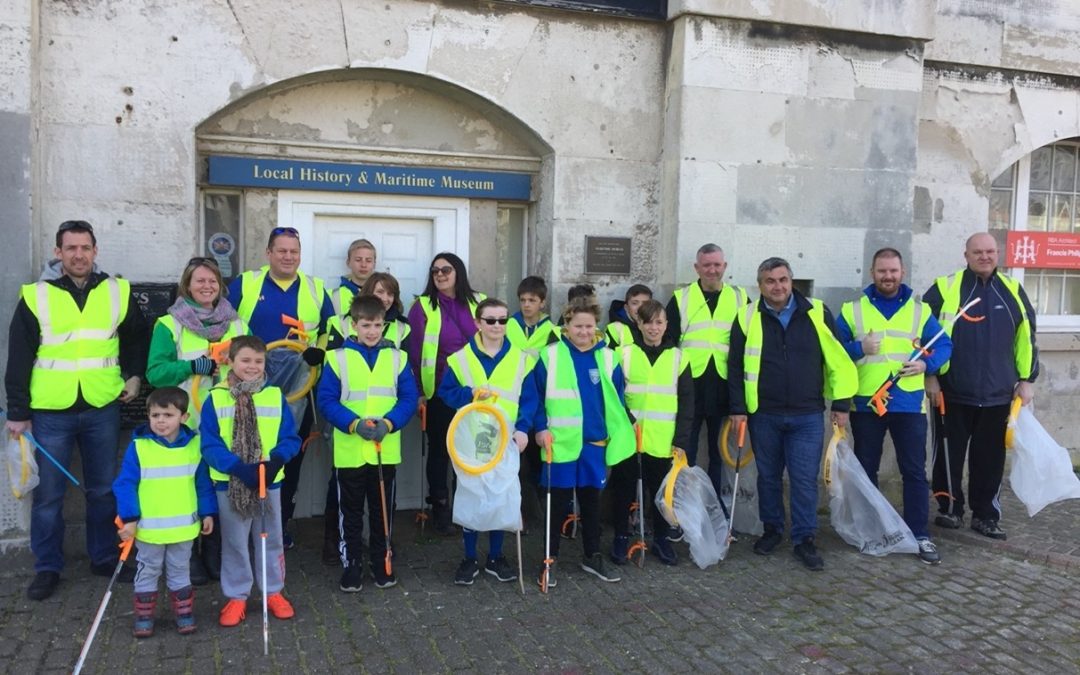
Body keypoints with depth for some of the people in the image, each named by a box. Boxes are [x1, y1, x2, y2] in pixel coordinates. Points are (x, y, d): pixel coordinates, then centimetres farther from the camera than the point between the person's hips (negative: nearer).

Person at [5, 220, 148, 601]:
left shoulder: (118, 292, 4)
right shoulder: (36, 297, -1)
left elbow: (138, 337, 19)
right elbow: (18, 360, 1)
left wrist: (135, 375, 7)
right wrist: (17, 412, -1)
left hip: (103, 409, 2)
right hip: (50, 412, -1)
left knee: (104, 489, 11)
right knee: (48, 493, 6)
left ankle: (105, 558, 26)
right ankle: (47, 567, 20)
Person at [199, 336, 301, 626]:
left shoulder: (276, 396, -2)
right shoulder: (215, 398, -7)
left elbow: (290, 438, -2)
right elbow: (210, 445, -12)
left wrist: (276, 460, -22)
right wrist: (239, 468, -24)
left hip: (269, 481, 1)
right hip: (230, 484, -1)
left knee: (271, 540, 14)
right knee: (234, 543, 11)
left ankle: (274, 591, 30)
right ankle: (236, 596, 26)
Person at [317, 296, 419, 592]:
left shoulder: (397, 357, 3)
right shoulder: (338, 358, -3)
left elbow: (409, 398, -1)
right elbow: (326, 401, -7)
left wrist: (388, 423, -17)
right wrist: (354, 424, -20)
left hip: (386, 450, 2)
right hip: (349, 452, -1)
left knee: (383, 510, 13)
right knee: (350, 512, 9)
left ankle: (381, 563, 27)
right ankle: (351, 565, 22)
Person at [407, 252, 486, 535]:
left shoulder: (479, 303, 5)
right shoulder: (423, 306, -2)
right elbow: (414, 350, -2)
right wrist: (417, 390, -5)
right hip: (439, 391, -2)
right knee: (439, 448, 8)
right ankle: (440, 510, 20)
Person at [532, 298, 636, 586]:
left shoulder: (607, 358, 3)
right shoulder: (550, 355, -6)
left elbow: (616, 399, 8)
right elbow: (536, 396, -2)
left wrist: (622, 430, 2)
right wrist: (540, 428, -10)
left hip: (596, 443, 3)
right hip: (561, 442, -3)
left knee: (591, 500, 15)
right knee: (557, 501, 6)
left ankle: (593, 556, 28)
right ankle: (550, 559, 18)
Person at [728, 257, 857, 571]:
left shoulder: (817, 313, -2)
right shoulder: (747, 318, -1)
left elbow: (838, 360, 3)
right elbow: (735, 367, 3)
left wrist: (841, 403, 1)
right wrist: (738, 409, 0)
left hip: (808, 416, -1)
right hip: (763, 415, 1)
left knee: (805, 479, 0)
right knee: (768, 476, 12)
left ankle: (804, 539, 13)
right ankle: (772, 530, 29)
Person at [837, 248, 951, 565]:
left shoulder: (919, 309, 6)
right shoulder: (852, 310, 3)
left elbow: (944, 345, 6)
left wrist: (927, 364, -12)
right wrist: (859, 348, -17)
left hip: (909, 404, 0)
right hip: (865, 404, 0)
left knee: (914, 471, 2)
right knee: (866, 470, 11)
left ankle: (921, 535, 11)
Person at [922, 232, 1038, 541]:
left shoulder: (1013, 291, 8)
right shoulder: (945, 288, -4)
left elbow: (1026, 338, 13)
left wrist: (1026, 379, 10)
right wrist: (929, 375, -5)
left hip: (997, 394, 3)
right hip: (953, 393, -3)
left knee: (990, 458, 9)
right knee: (950, 455, 6)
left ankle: (986, 515, 20)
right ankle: (950, 509, 21)